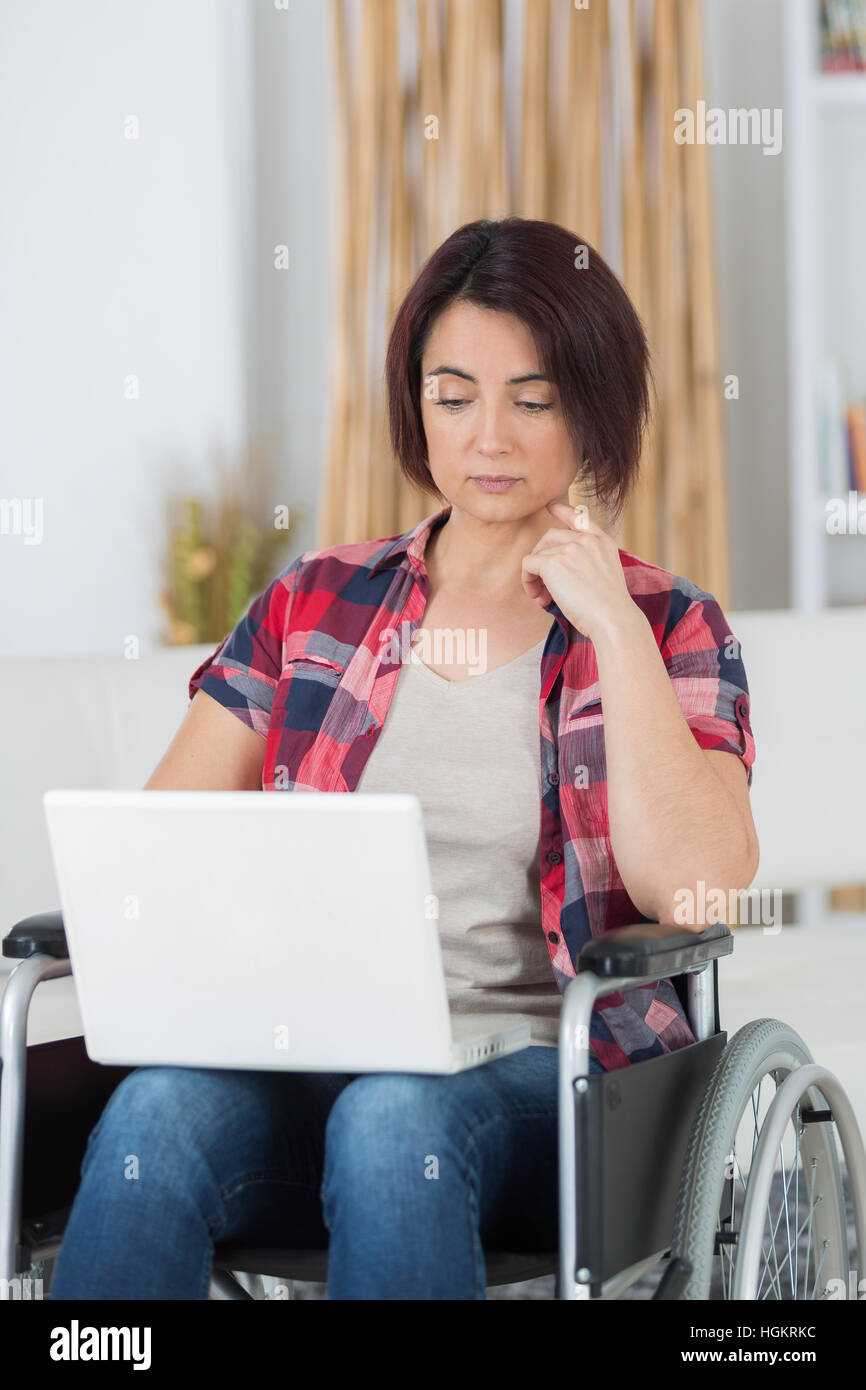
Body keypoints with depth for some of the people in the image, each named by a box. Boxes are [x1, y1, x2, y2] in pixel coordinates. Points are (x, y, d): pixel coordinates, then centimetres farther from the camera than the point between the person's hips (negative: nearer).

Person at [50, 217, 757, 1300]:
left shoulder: (667, 630, 9)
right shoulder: (315, 603, 16)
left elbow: (697, 887, -10)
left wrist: (612, 628, -7)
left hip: (543, 1081, -2)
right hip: (309, 1069, 2)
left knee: (392, 1119, -37)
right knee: (158, 1111, -32)